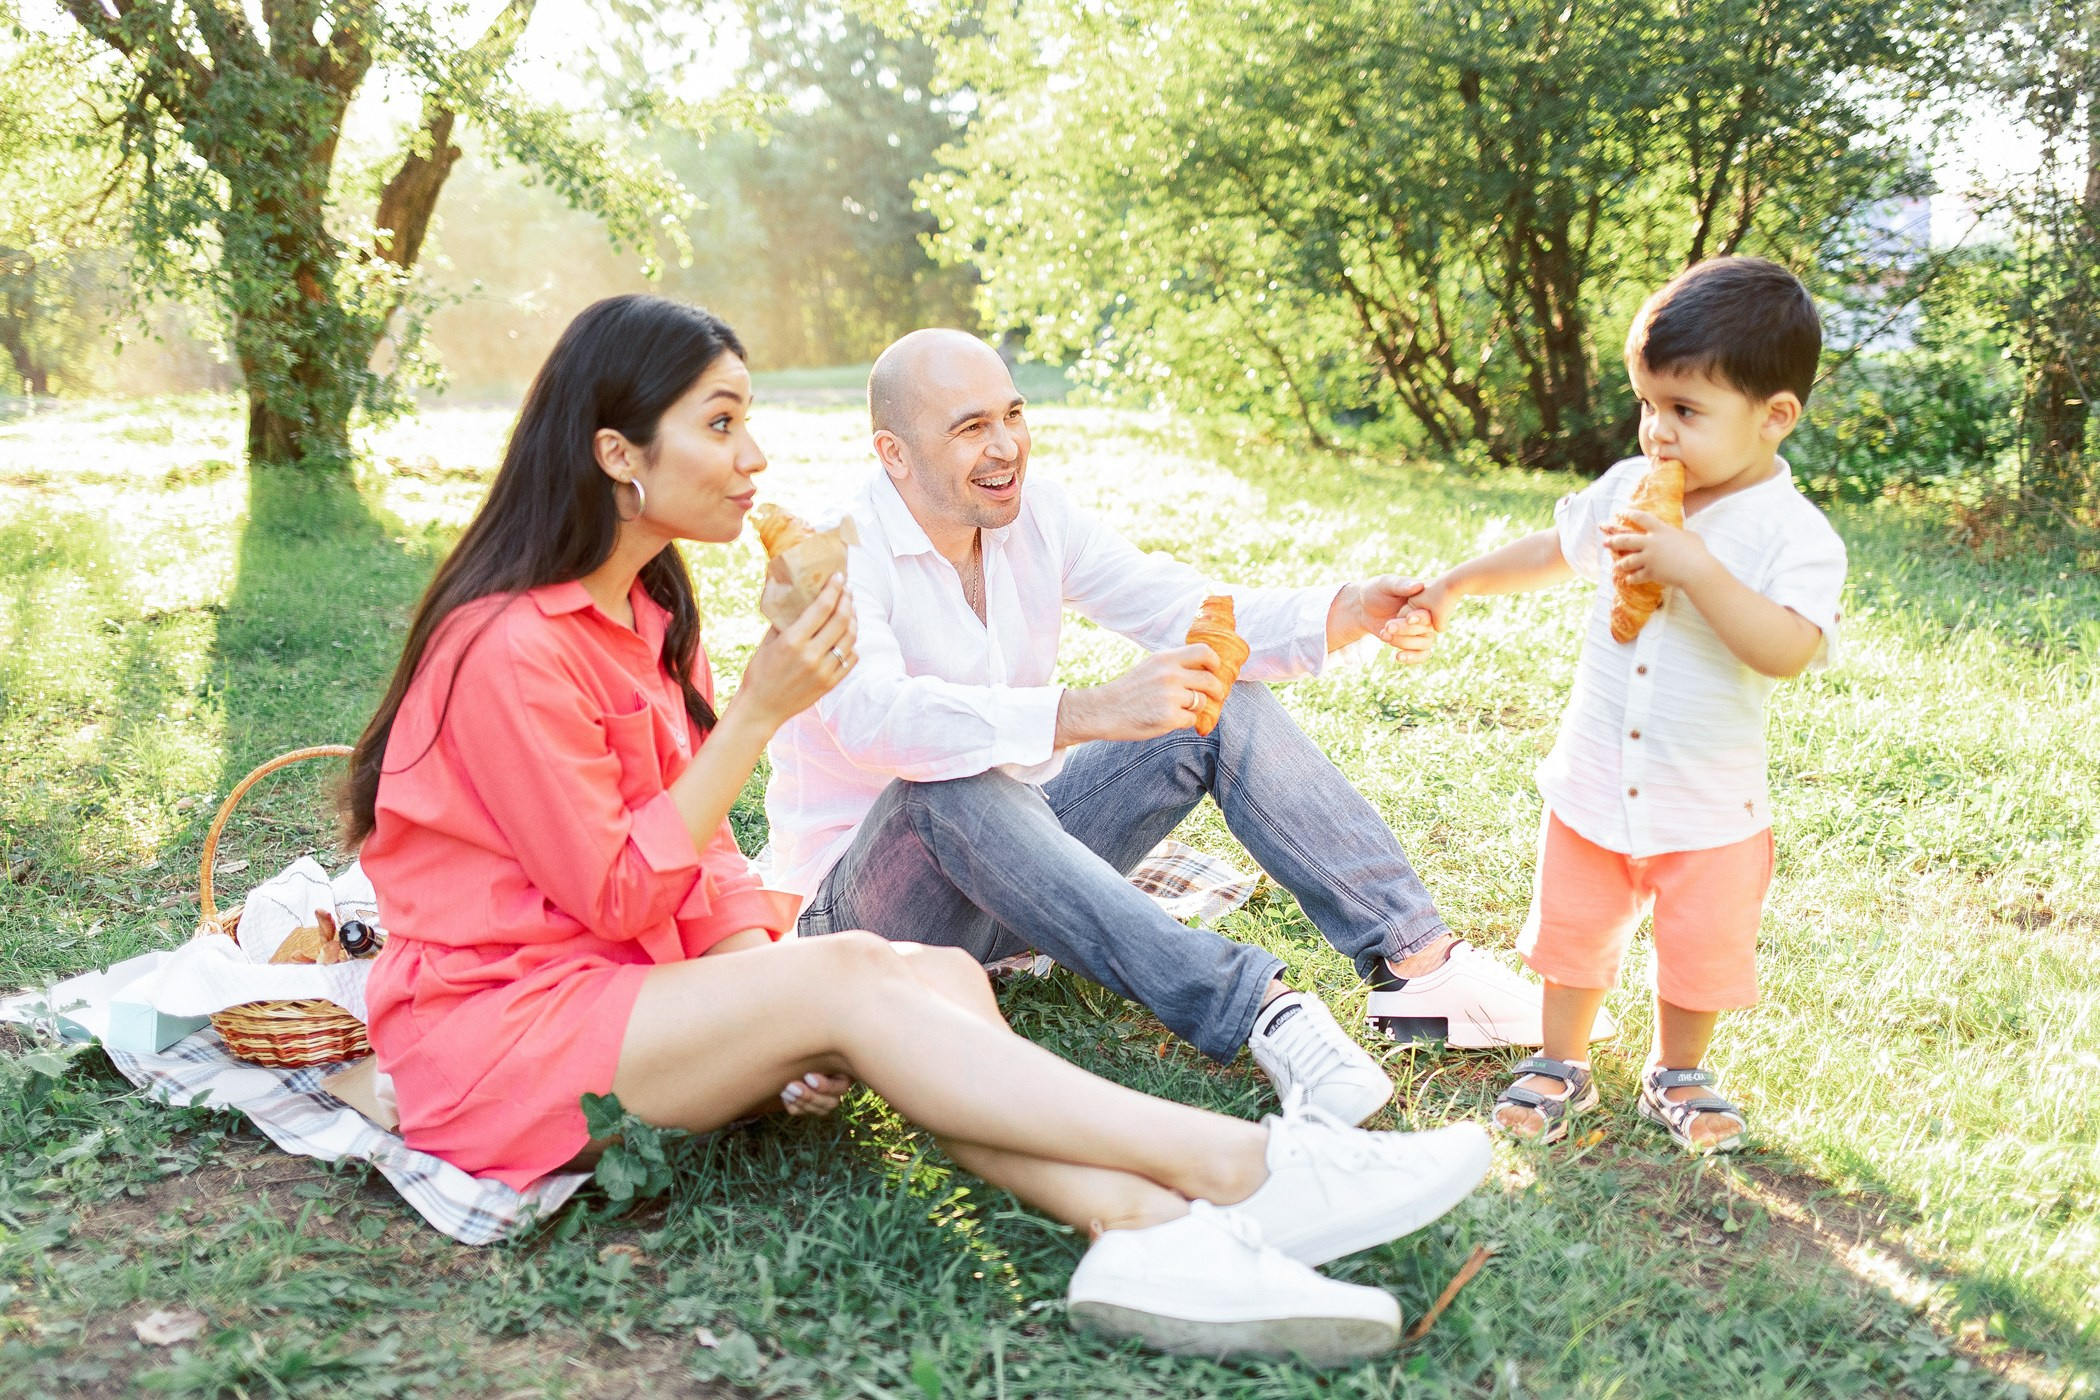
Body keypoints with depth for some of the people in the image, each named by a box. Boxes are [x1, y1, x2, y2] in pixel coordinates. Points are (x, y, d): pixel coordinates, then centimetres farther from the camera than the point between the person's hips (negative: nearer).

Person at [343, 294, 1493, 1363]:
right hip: (498, 1025, -8)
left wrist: (776, 1002, -9)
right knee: (851, 975, -28)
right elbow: (619, 896, -16)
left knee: (944, 976, -17)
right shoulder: (514, 649, -18)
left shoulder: (643, 613, 10)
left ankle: (1149, 1231, -38)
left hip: (619, 983, 8)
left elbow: (698, 858, 8)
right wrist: (759, 714, -19)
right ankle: (1243, 1168, -31)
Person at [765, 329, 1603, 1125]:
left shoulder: (1037, 518, 0)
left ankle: (1417, 962, -19)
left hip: (1021, 856, 6)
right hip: (864, 902, -6)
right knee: (949, 787, -40)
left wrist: (1346, 615, -23)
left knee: (1223, 702, -9)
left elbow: (1188, 613, -4)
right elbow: (875, 718, -39)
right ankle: (1250, 1005, -44)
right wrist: (1089, 713, -50)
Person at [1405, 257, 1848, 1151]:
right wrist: (1456, 585, 18)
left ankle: (1677, 1075, 36)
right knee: (1571, 930, 14)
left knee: (1701, 950, 11)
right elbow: (1556, 550, 16)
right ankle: (1561, 1067, 34)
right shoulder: (1626, 491, -2)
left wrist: (1695, 567, -36)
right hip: (1594, 784, 3)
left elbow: (1788, 650, -31)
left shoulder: (1795, 535, -16)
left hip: (1710, 806, -3)